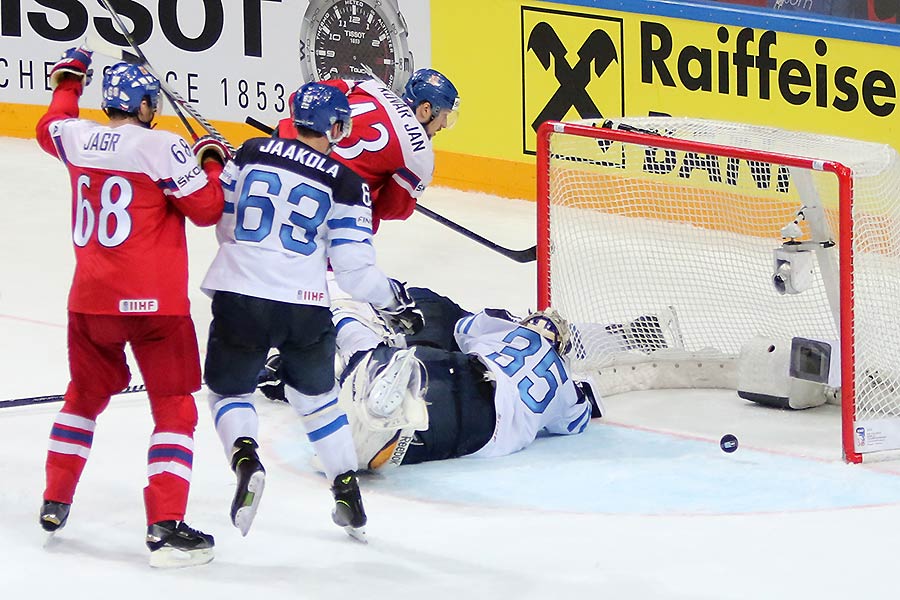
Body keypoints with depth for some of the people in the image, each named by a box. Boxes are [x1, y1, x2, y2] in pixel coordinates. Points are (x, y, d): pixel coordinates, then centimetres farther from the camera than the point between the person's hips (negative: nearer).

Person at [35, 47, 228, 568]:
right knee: (175, 408, -1)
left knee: (86, 394, 26)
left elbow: (50, 128, 29)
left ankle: (55, 503, 32)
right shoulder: (162, 148, -14)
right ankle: (166, 525, -11)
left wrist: (69, 79, 44)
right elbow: (206, 209, -11)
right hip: (154, 301, -6)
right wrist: (211, 161, 6)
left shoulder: (76, 138, 4)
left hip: (91, 298, 6)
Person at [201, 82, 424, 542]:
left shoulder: (251, 154, 5)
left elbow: (223, 223, 13)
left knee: (229, 389, 18)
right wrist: (393, 298, 17)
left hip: (239, 295, 0)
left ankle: (244, 458, -12)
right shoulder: (345, 184, -1)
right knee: (317, 396, 23)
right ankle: (348, 495, 22)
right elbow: (354, 267, -2)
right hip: (304, 308, 0)